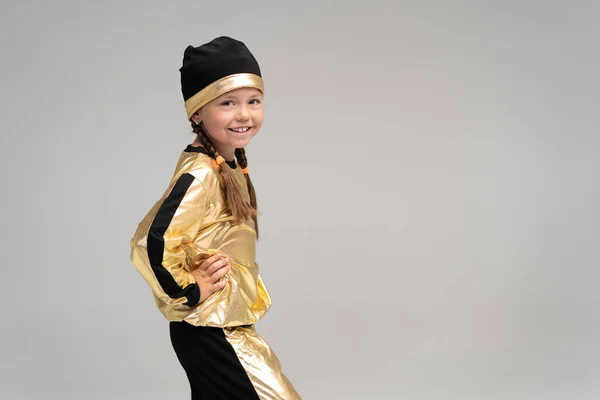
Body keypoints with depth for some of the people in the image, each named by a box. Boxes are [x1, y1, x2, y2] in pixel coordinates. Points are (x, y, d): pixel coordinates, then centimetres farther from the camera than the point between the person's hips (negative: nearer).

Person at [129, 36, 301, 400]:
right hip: (210, 330, -9)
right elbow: (152, 243, -31)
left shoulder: (230, 165, 6)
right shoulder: (201, 174, -22)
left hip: (230, 326, 9)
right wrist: (187, 292, -19)